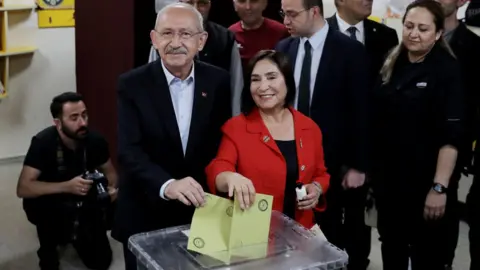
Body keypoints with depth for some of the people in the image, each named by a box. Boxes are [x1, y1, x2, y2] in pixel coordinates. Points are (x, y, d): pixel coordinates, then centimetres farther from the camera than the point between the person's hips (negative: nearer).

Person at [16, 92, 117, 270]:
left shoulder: (95, 140, -18)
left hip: (84, 204, 2)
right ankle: (48, 252, -6)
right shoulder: (43, 142, -27)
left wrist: (111, 188, -23)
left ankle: (74, 232, 26)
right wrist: (67, 186, -44)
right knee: (38, 203, -36)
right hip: (50, 204, -2)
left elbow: (109, 171, 0)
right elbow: (23, 188, -32)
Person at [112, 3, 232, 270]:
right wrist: (167, 185, -38)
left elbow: (224, 141, 4)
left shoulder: (218, 81, -4)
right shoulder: (133, 84, -12)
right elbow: (129, 151, -21)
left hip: (201, 211, 2)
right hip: (145, 214, -2)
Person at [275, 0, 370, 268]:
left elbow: (361, 111, -7)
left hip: (332, 162, -3)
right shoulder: (284, 49, 5)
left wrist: (358, 165, -7)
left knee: (331, 234, 7)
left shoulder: (350, 51, -7)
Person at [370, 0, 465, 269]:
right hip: (388, 178, 5)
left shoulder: (448, 70, -11)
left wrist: (439, 187, -22)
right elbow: (377, 120, 9)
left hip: (424, 182, -5)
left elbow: (451, 135, -16)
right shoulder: (392, 64, 5)